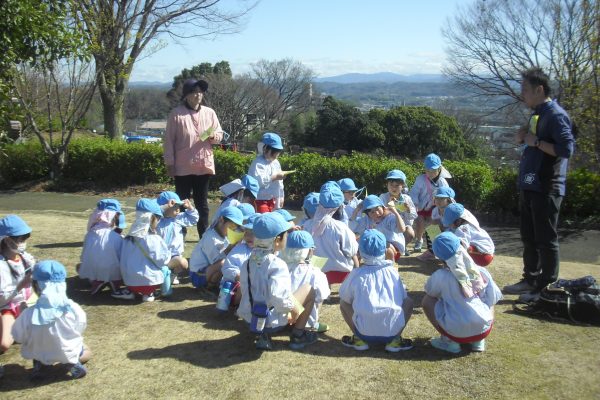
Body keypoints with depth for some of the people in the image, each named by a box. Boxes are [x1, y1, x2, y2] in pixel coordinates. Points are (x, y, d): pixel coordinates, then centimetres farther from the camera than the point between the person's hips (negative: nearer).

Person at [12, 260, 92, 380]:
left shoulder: (29, 314, -27)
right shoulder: (73, 309, -25)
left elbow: (18, 337, -11)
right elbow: (80, 329, -8)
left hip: (40, 353, 1)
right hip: (68, 353, -1)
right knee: (87, 352, 31)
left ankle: (38, 364, 8)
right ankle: (73, 362, -1)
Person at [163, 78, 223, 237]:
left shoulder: (209, 113, 5)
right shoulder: (177, 114, -6)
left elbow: (220, 134, 11)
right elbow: (169, 140, -4)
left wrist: (213, 136, -12)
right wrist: (169, 163, -7)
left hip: (204, 165, 4)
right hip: (182, 167, -3)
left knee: (202, 203, 12)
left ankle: (204, 236, 21)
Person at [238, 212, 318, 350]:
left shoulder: (249, 262, 0)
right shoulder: (277, 265, -22)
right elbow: (278, 296, -34)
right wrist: (297, 311, -17)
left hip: (250, 318, 7)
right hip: (272, 322, -7)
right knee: (308, 290, 6)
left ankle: (263, 336, 17)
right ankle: (298, 335, 12)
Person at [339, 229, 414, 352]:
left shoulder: (356, 274, 4)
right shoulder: (392, 271, 7)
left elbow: (345, 298, 16)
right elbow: (403, 297, 19)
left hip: (364, 332, -1)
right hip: (392, 331, 1)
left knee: (343, 303, 24)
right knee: (408, 302, 28)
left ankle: (358, 339, 11)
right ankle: (395, 340, 12)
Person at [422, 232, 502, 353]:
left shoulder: (440, 276, -9)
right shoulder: (481, 272, -1)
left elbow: (429, 291, 11)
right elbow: (492, 299, 8)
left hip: (457, 333, -3)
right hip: (483, 330, 3)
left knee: (427, 301, 13)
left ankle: (449, 341, 9)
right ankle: (478, 341, 18)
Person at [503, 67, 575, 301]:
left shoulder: (556, 115, -14)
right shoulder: (537, 115, 15)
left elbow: (566, 149, -23)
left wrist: (536, 142, -20)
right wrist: (523, 139, 5)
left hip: (546, 188, -10)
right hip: (530, 186, 10)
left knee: (545, 239, -2)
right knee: (529, 237, 15)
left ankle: (548, 287, 8)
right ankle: (531, 281, 26)